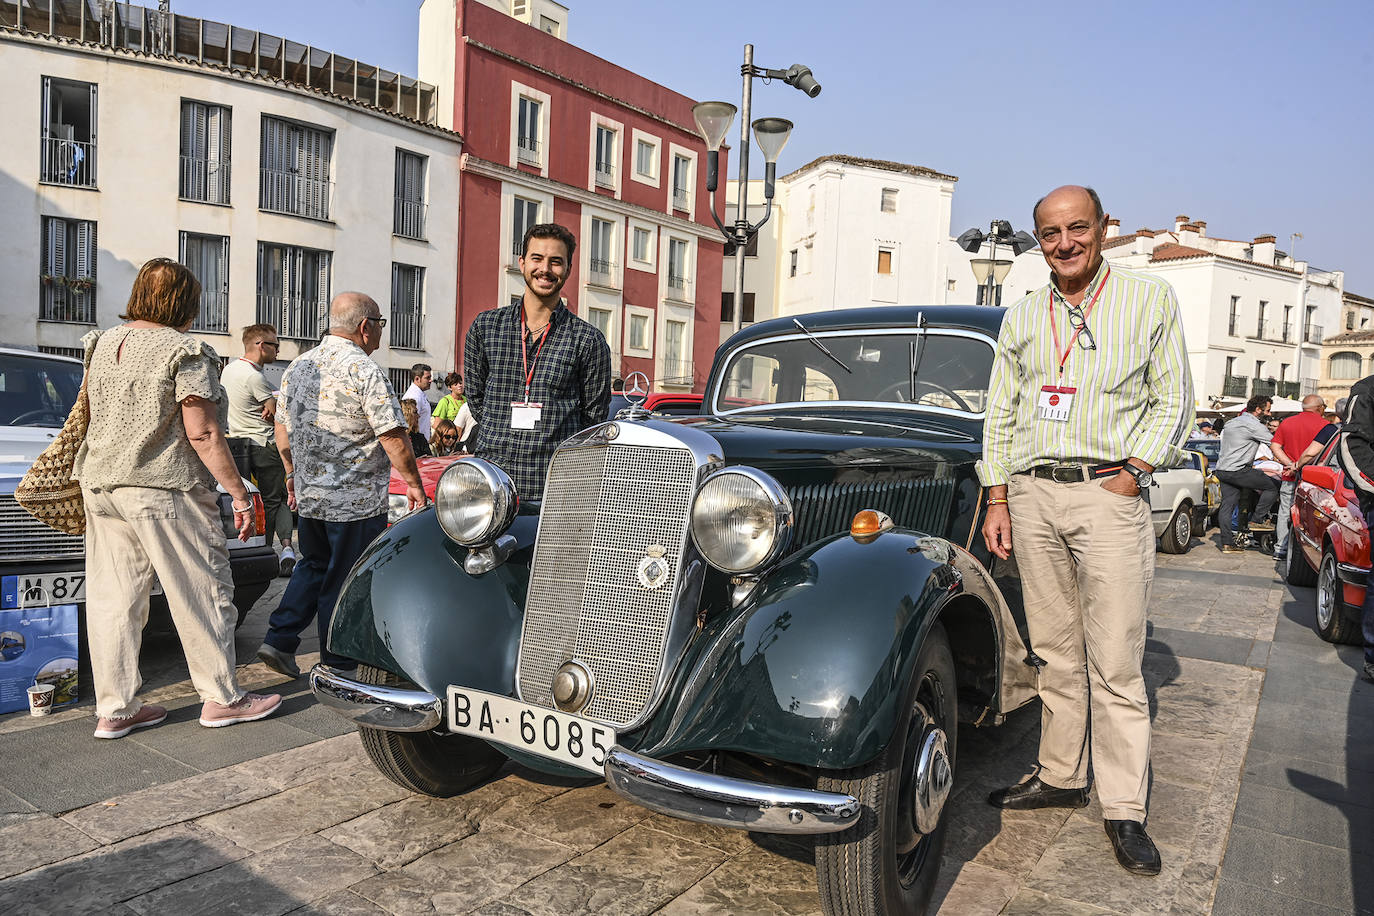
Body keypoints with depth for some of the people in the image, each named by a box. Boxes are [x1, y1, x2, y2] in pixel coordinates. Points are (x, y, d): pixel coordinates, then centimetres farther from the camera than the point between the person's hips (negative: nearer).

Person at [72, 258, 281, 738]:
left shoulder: (102, 344, 11)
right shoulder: (186, 352, -12)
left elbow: (94, 417, 20)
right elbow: (203, 436, -16)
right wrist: (240, 494, -11)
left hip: (100, 482, 8)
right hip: (164, 488, -8)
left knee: (112, 597, 10)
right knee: (203, 592, 3)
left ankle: (114, 708, 18)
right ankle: (222, 698, 11)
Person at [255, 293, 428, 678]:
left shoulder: (298, 366, 8)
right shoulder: (365, 372, -17)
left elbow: (282, 426, 16)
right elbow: (394, 439, -19)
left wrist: (293, 472, 26)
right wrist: (414, 484, -8)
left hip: (308, 495, 7)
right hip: (356, 501, -7)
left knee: (314, 565, 24)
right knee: (346, 582, 5)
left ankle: (279, 640, 16)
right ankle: (339, 669, 16)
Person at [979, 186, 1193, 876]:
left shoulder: (1151, 300, 5)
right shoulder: (1021, 318, 13)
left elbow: (1173, 403, 4)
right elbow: (1000, 414, 14)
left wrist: (1130, 473, -8)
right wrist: (997, 500, 8)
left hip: (1110, 490, -3)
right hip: (1031, 492, 3)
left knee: (1115, 662, -2)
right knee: (1055, 652, 9)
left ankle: (1123, 809, 9)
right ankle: (1060, 776, 21)